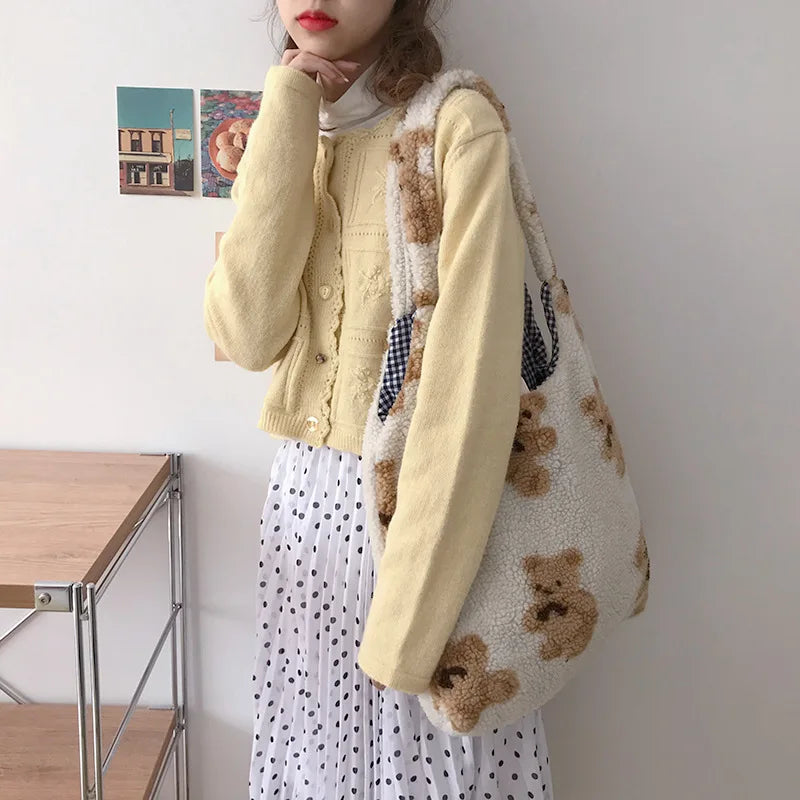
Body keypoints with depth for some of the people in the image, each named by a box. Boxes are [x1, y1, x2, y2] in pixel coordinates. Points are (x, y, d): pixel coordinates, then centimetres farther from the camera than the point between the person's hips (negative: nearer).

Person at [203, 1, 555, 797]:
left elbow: (473, 372, -18)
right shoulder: (285, 132, 7)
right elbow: (246, 336, -8)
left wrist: (411, 613, -20)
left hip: (426, 496, -5)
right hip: (305, 495, 5)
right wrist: (287, 123, -11)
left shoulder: (459, 126, -12)